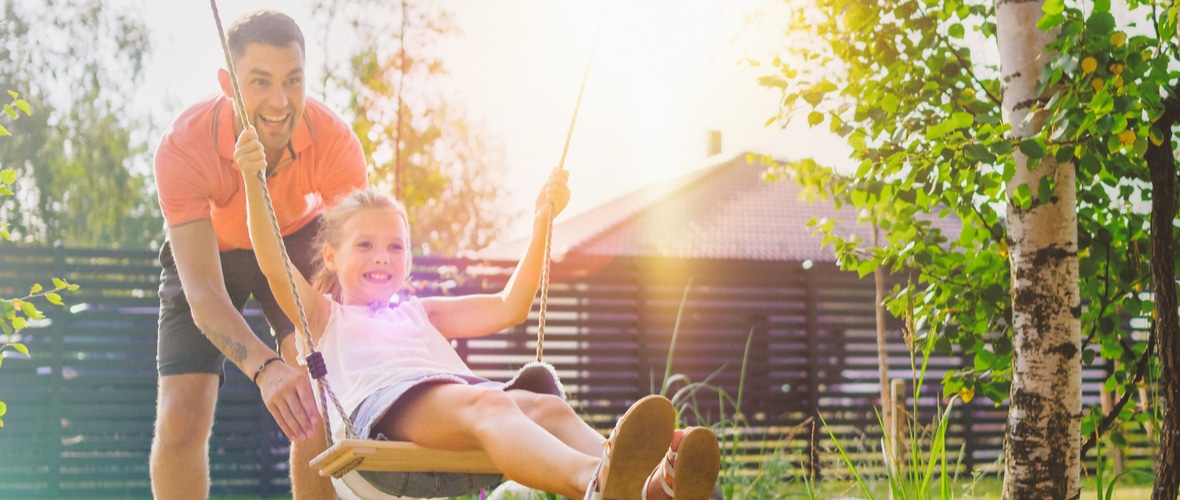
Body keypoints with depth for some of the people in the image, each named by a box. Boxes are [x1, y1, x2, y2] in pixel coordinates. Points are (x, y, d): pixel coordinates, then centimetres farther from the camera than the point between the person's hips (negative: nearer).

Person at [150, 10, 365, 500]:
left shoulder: (335, 141, -33)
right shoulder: (182, 148, -36)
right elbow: (203, 293, -39)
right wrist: (264, 367, -57)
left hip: (297, 242, 1)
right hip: (208, 250, 0)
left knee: (317, 404, -20)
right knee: (180, 417, -13)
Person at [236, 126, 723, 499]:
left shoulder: (420, 313, 43)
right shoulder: (325, 317, 29)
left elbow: (509, 307, 34)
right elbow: (276, 269, 10)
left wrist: (542, 222, 29)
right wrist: (253, 182, -4)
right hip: (382, 406, -5)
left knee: (546, 405, -30)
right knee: (488, 403, -39)